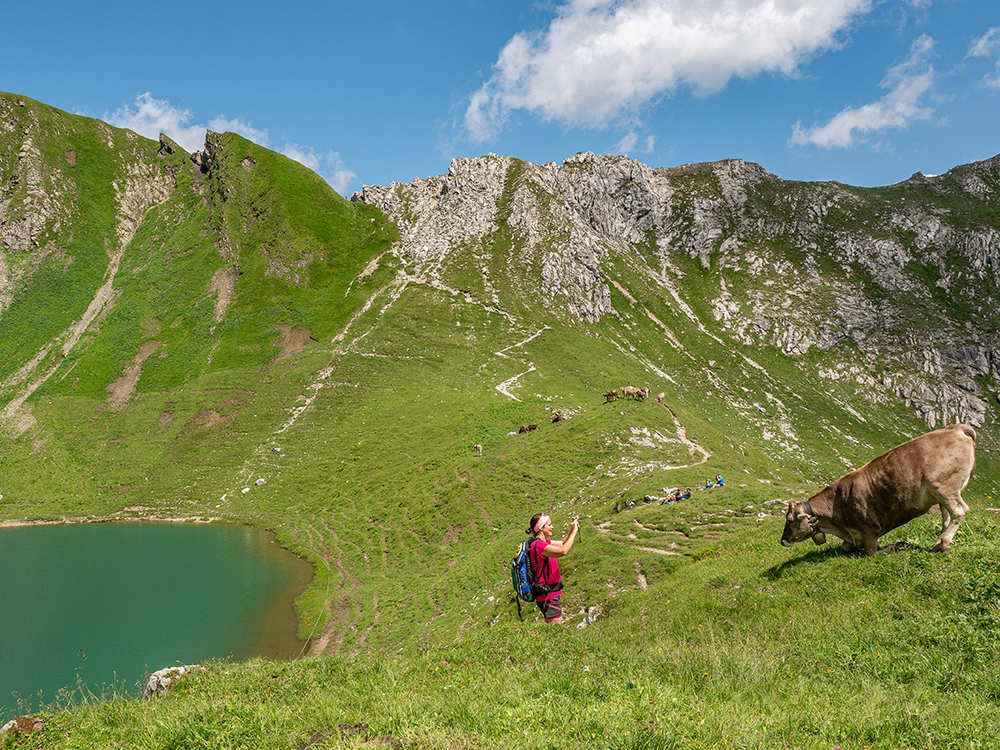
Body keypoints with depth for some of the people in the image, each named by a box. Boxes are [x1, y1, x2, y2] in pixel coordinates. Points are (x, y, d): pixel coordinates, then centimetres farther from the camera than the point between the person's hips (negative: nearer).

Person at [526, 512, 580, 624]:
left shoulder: (544, 542, 10)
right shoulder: (538, 545, -21)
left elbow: (563, 543, 22)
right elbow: (563, 551, -31)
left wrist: (573, 528, 7)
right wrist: (574, 531, -22)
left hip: (552, 593, 10)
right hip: (548, 596, -10)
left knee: (551, 629, 15)